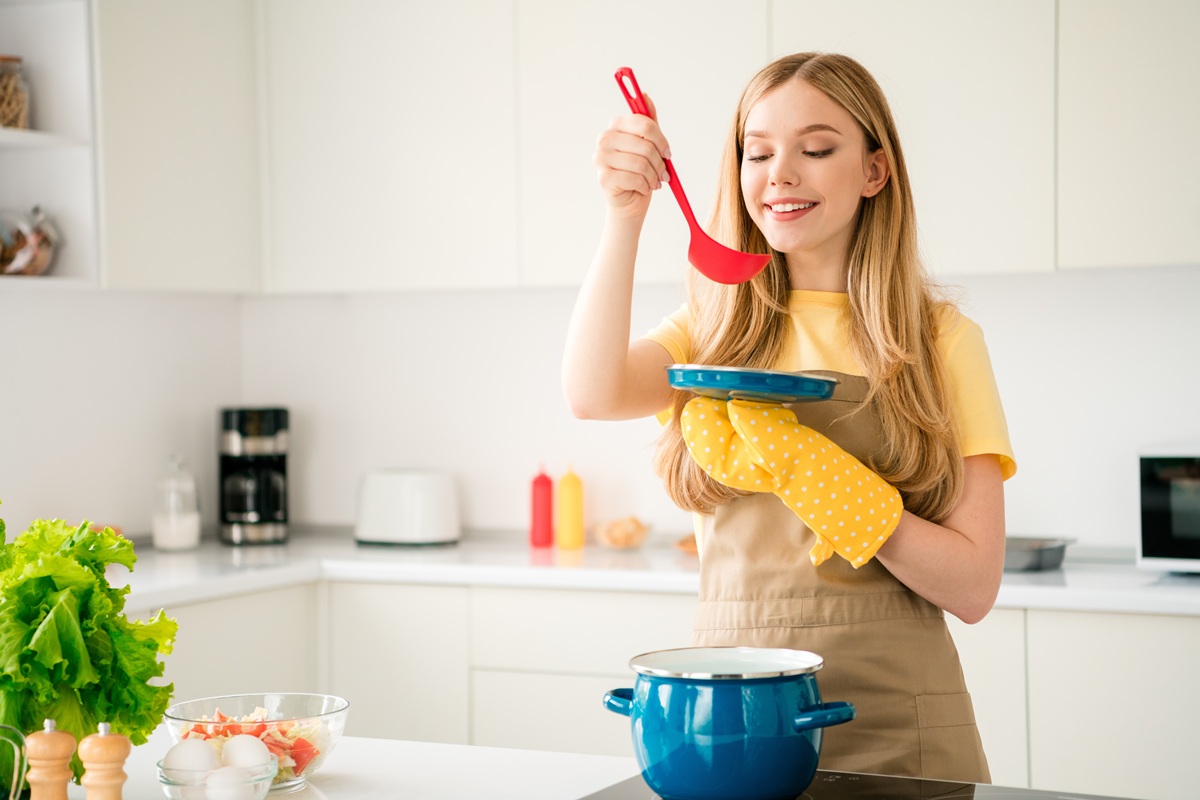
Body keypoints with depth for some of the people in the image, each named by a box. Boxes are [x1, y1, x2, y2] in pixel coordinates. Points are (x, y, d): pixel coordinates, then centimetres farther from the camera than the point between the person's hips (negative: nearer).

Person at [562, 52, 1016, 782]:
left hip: (892, 724, -1)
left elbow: (974, 586, -7)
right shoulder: (714, 331, 7)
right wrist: (625, 217, -18)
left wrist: (808, 469, -17)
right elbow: (593, 394, -14)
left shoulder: (941, 340, 0)